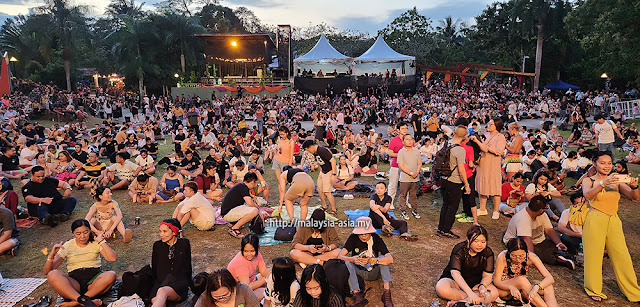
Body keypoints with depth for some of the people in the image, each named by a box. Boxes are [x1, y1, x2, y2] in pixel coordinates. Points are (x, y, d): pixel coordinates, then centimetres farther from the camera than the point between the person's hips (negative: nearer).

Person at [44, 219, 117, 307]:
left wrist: (101, 241, -7)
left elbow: (113, 258, -6)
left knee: (111, 275, -32)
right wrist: (51, 255, -15)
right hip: (74, 282, 0)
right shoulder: (67, 246, 10)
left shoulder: (95, 243, 10)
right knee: (52, 275, -29)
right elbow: (47, 271, 2)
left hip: (94, 279, 0)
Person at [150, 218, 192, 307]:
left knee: (162, 291, -36)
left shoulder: (184, 243, 8)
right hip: (160, 282, 2)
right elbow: (154, 269, 18)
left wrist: (186, 284, 5)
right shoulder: (157, 245, 13)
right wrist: (154, 286, 8)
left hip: (179, 282, -2)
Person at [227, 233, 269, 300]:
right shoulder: (240, 262, -32)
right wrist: (265, 279, -28)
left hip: (250, 280, 8)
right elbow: (247, 287, -32)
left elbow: (264, 272, -10)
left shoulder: (257, 254, -11)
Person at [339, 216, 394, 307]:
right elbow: (340, 256, -19)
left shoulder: (376, 238, -14)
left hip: (373, 273, -1)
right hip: (358, 272, 1)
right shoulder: (353, 238, -11)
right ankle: (357, 294, -39)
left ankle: (386, 294, -34)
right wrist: (352, 259, -41)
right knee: (347, 263, -26)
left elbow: (390, 259, -27)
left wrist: (371, 260, -42)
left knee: (382, 258, -26)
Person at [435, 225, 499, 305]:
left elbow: (487, 275, -8)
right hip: (456, 281, -3)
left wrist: (482, 285, -32)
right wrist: (470, 293, -44)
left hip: (475, 284, 3)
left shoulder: (488, 253, -9)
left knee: (494, 293, -26)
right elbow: (455, 273, -31)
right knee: (441, 288, -34)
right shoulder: (459, 250, -20)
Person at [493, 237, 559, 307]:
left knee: (548, 287, -24)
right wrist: (511, 288, -42)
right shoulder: (503, 257, -26)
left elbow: (550, 278, -26)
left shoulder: (530, 256, -20)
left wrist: (536, 287, -46)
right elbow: (496, 281, -21)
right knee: (521, 279, -34)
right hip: (502, 287, -3)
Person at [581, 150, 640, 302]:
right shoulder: (589, 180, 0)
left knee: (623, 257, 5)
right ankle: (594, 290, 20)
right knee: (594, 256, 3)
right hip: (595, 221, -3)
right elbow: (588, 195, -21)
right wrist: (603, 183, -36)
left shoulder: (616, 181, 11)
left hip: (614, 221, 4)